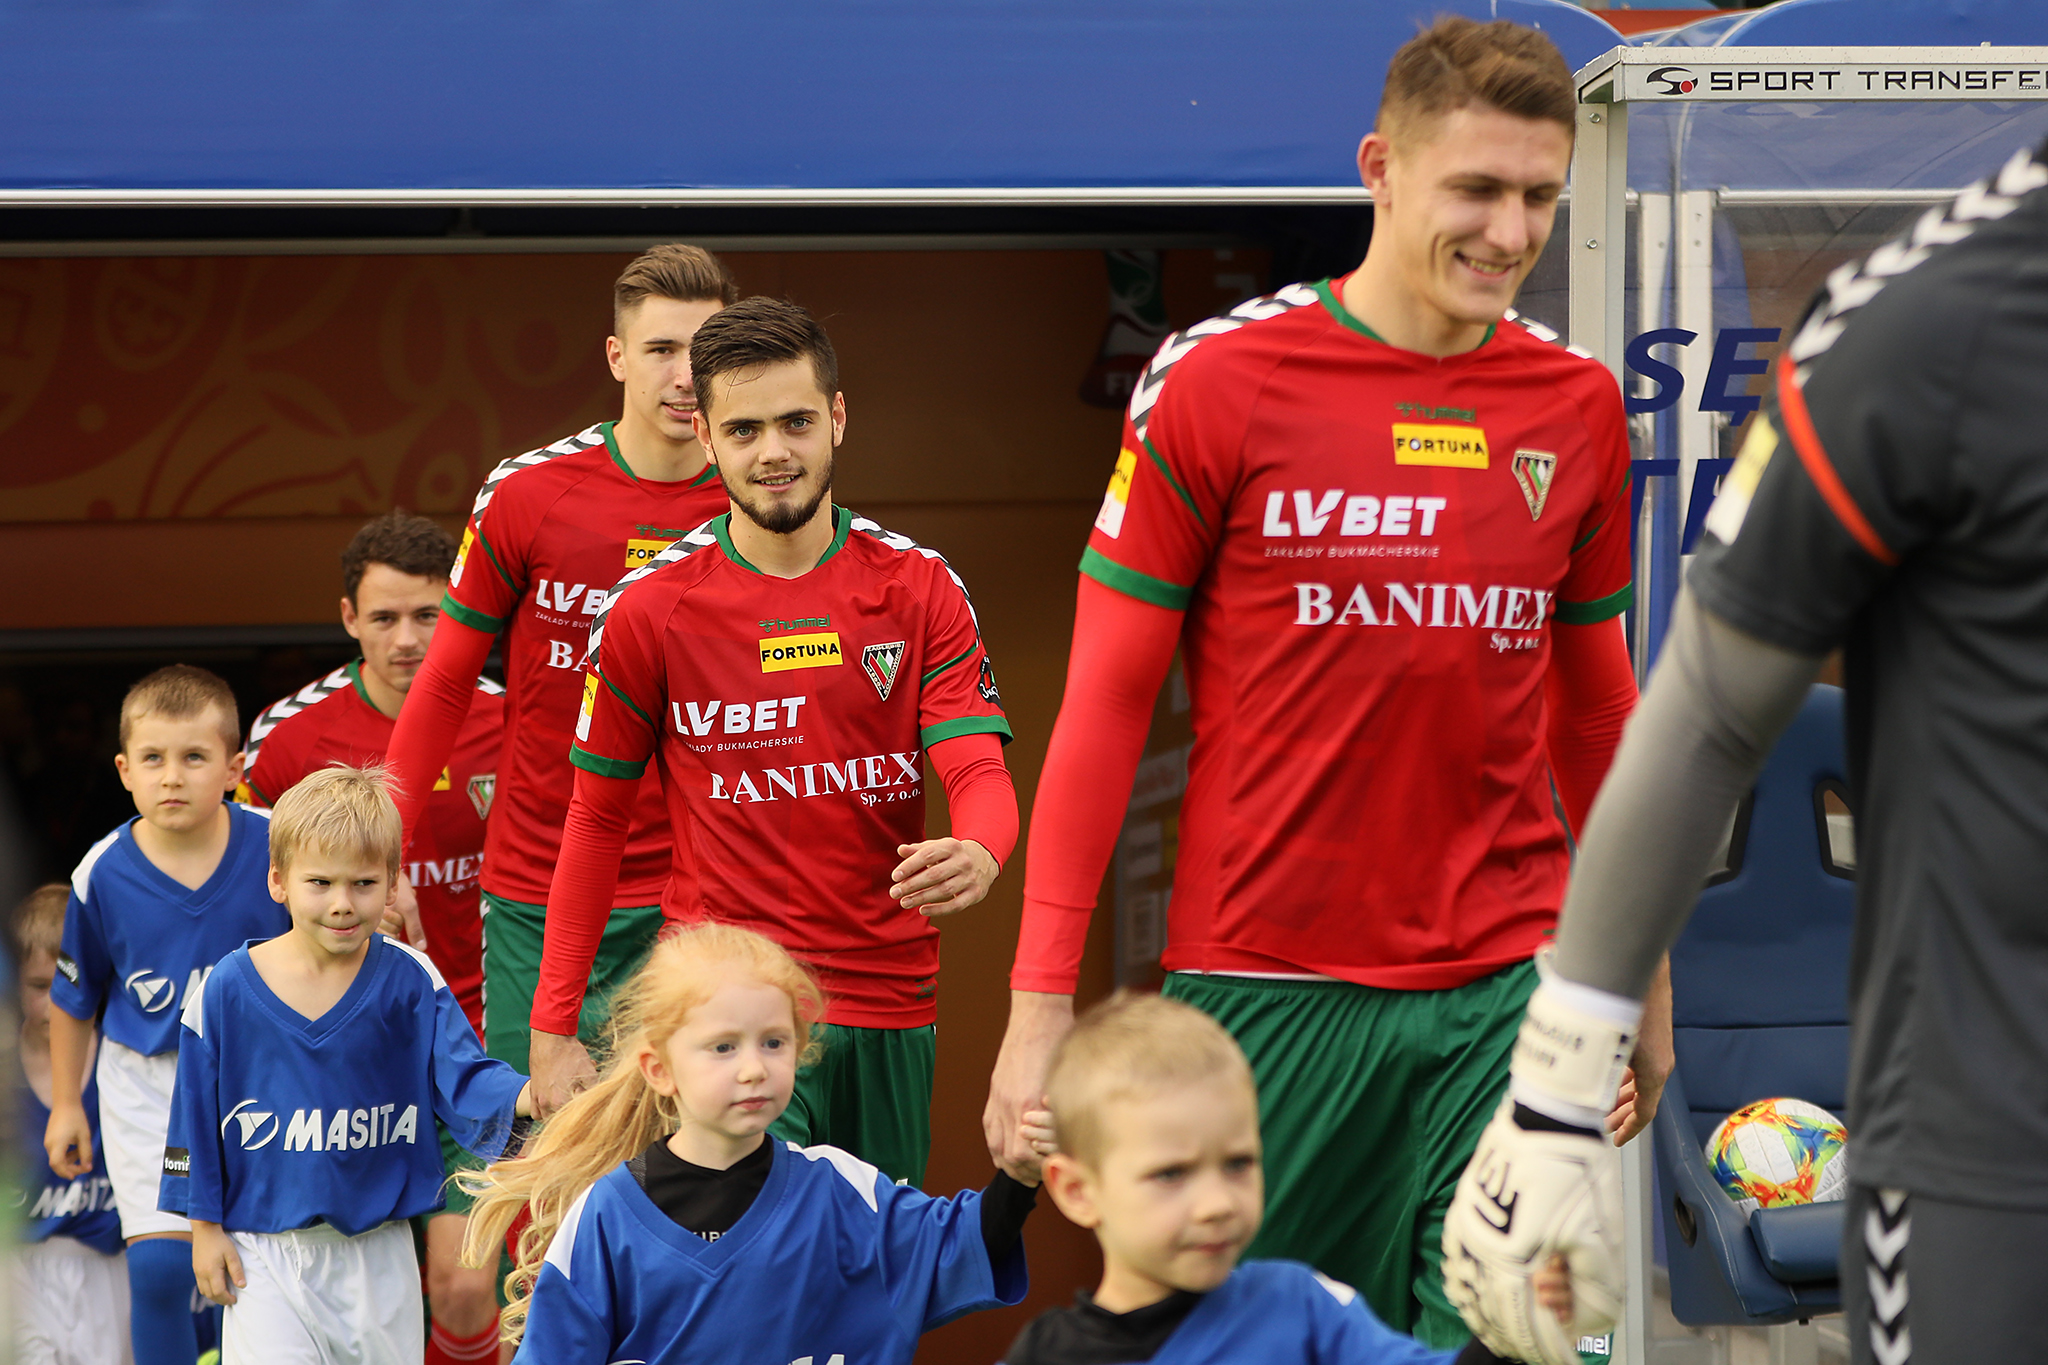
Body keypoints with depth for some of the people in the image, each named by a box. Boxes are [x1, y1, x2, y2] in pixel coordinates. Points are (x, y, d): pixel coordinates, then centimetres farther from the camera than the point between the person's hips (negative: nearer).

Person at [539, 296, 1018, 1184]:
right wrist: (552, 1023, 2)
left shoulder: (919, 587, 3)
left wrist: (977, 854, -30)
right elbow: (597, 817, 7)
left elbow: (978, 772, -5)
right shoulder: (648, 610, 0)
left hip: (891, 1005, 3)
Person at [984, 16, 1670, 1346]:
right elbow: (1106, 698, -2)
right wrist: (1041, 1004, -7)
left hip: (1507, 992, 3)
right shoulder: (1222, 378, -4)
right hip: (1267, 987, -3)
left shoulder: (1578, 405, 7)